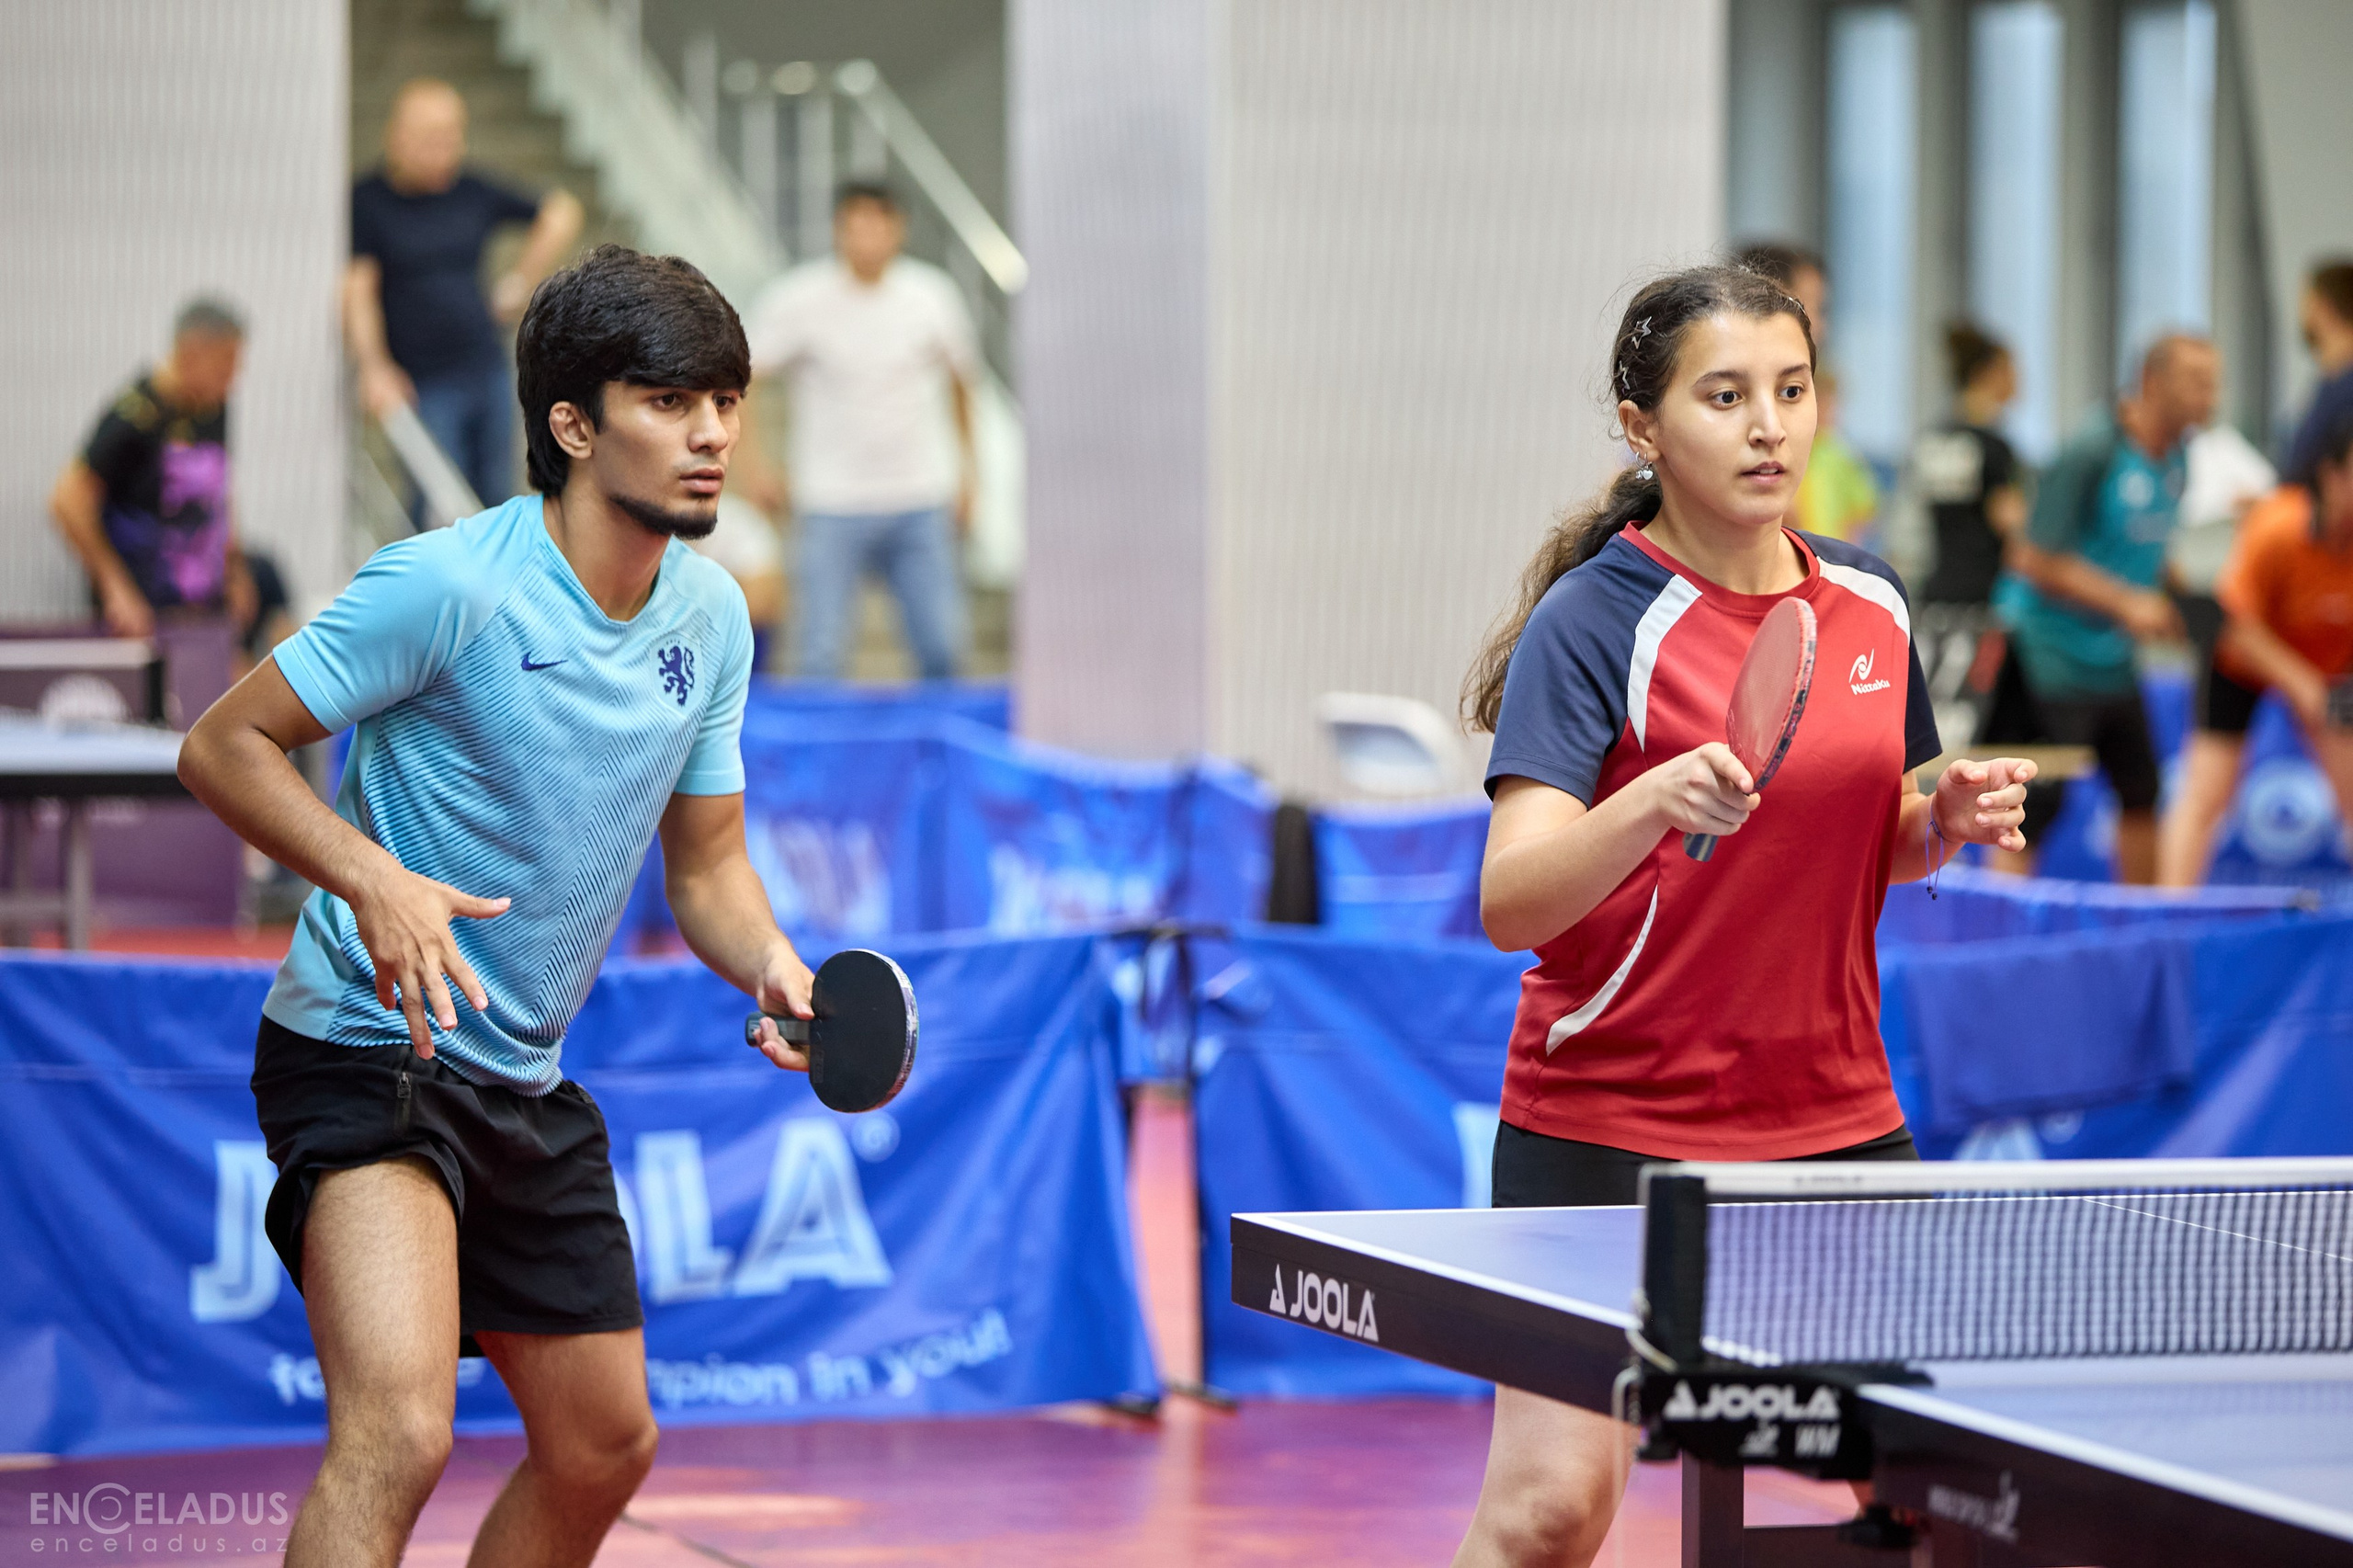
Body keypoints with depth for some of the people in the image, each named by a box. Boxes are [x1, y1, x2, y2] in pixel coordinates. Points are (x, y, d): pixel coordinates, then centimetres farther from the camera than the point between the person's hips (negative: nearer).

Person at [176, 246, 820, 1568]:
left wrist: (773, 967, -10)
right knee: (400, 1433, -27)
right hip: (367, 1050, -8)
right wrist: (375, 882, -29)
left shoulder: (712, 617, 4)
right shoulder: (447, 587, -19)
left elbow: (706, 863, 12)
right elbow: (225, 745, -13)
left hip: (529, 1086, 8)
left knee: (605, 1448, 17)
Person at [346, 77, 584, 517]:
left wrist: (520, 280, 13)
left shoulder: (473, 192, 6)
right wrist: (374, 368, -25)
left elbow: (561, 212, 19)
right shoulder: (367, 202, -5)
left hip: (489, 374, 5)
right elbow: (356, 291, -12)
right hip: (422, 385, -5)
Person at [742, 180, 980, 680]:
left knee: (942, 647, -1)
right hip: (834, 508, -2)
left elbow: (961, 379, 18)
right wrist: (758, 471, -7)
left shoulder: (933, 296, 2)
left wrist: (965, 475, 19)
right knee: (823, 653, -7)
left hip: (922, 506, 2)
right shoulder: (799, 299, -6)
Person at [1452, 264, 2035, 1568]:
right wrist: (1656, 801, -40)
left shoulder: (1871, 605, 4)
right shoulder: (1591, 621, -13)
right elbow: (1510, 906, -23)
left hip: (1834, 1114, 5)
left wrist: (1947, 822, -3)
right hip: (1605, 1130, -5)